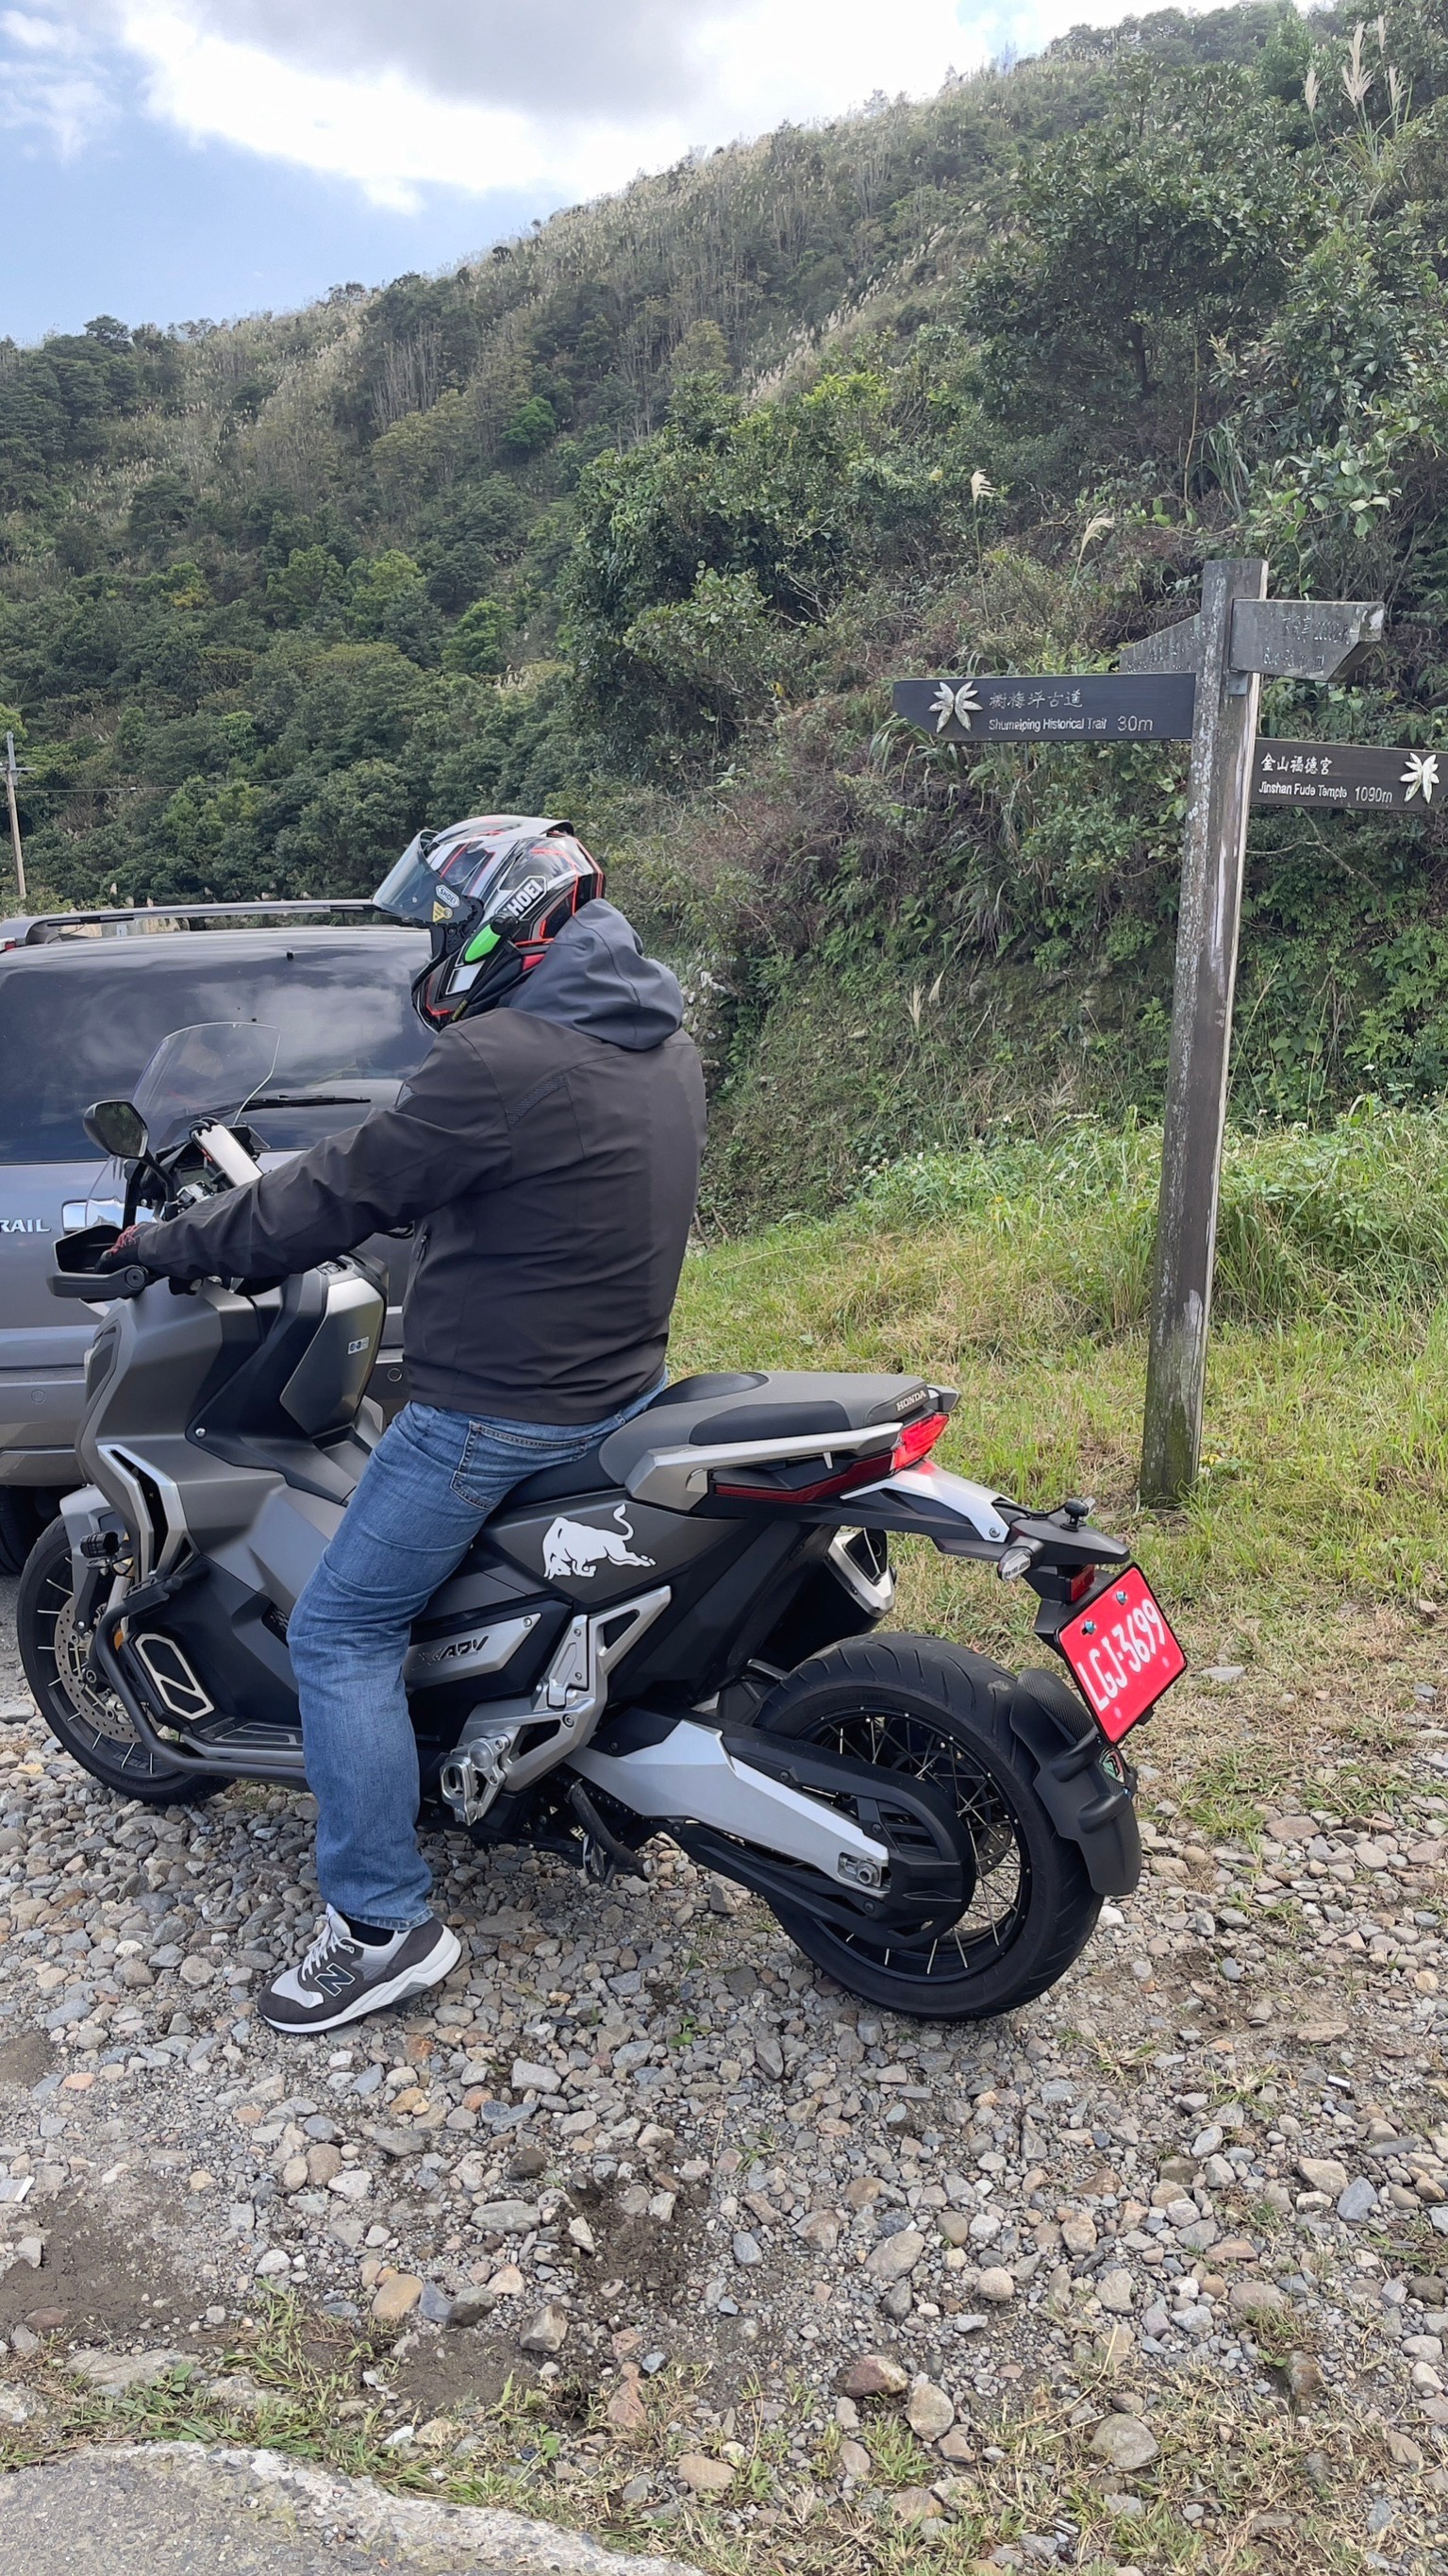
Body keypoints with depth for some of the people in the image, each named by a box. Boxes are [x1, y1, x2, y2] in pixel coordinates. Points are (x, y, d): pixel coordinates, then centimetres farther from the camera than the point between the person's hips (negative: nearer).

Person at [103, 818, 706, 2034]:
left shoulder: (503, 1058, -22)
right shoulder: (662, 1043, 5)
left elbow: (341, 1194, -16)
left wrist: (169, 1241, -2)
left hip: (502, 1407, -9)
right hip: (625, 1377, 10)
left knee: (342, 1634, 2)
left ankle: (384, 1924, 7)